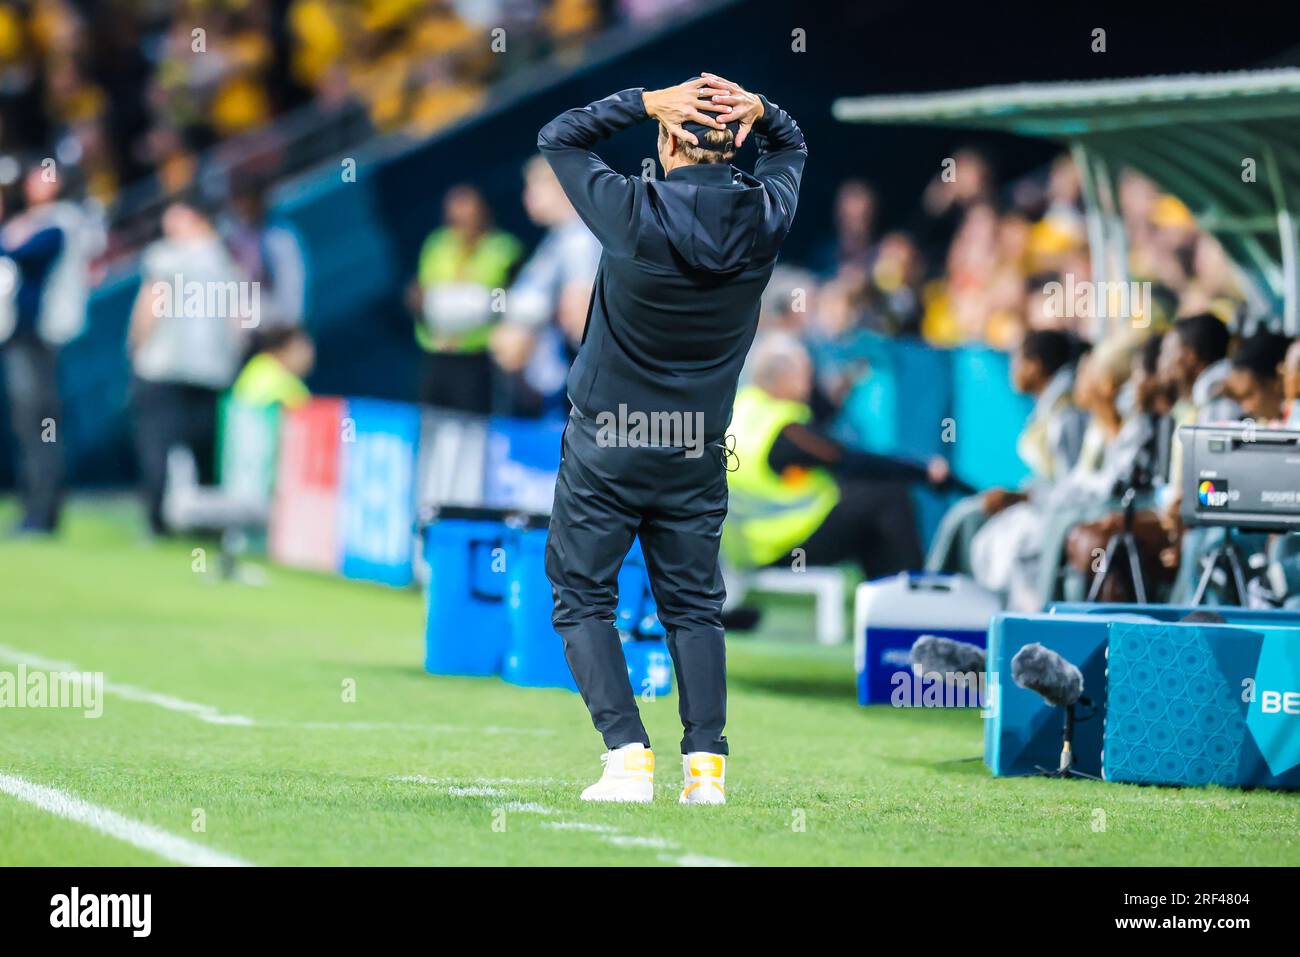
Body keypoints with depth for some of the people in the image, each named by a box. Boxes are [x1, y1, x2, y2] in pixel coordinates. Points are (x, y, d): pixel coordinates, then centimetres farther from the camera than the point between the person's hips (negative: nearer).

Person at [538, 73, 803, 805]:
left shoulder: (634, 214, -19)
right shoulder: (765, 219, -8)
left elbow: (558, 137, -2)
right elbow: (791, 147, 15)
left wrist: (646, 103, -13)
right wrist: (758, 111, -7)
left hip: (606, 448, -3)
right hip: (698, 451, 4)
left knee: (583, 599, 6)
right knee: (694, 606, 14)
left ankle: (630, 757, -7)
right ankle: (706, 764, 3)